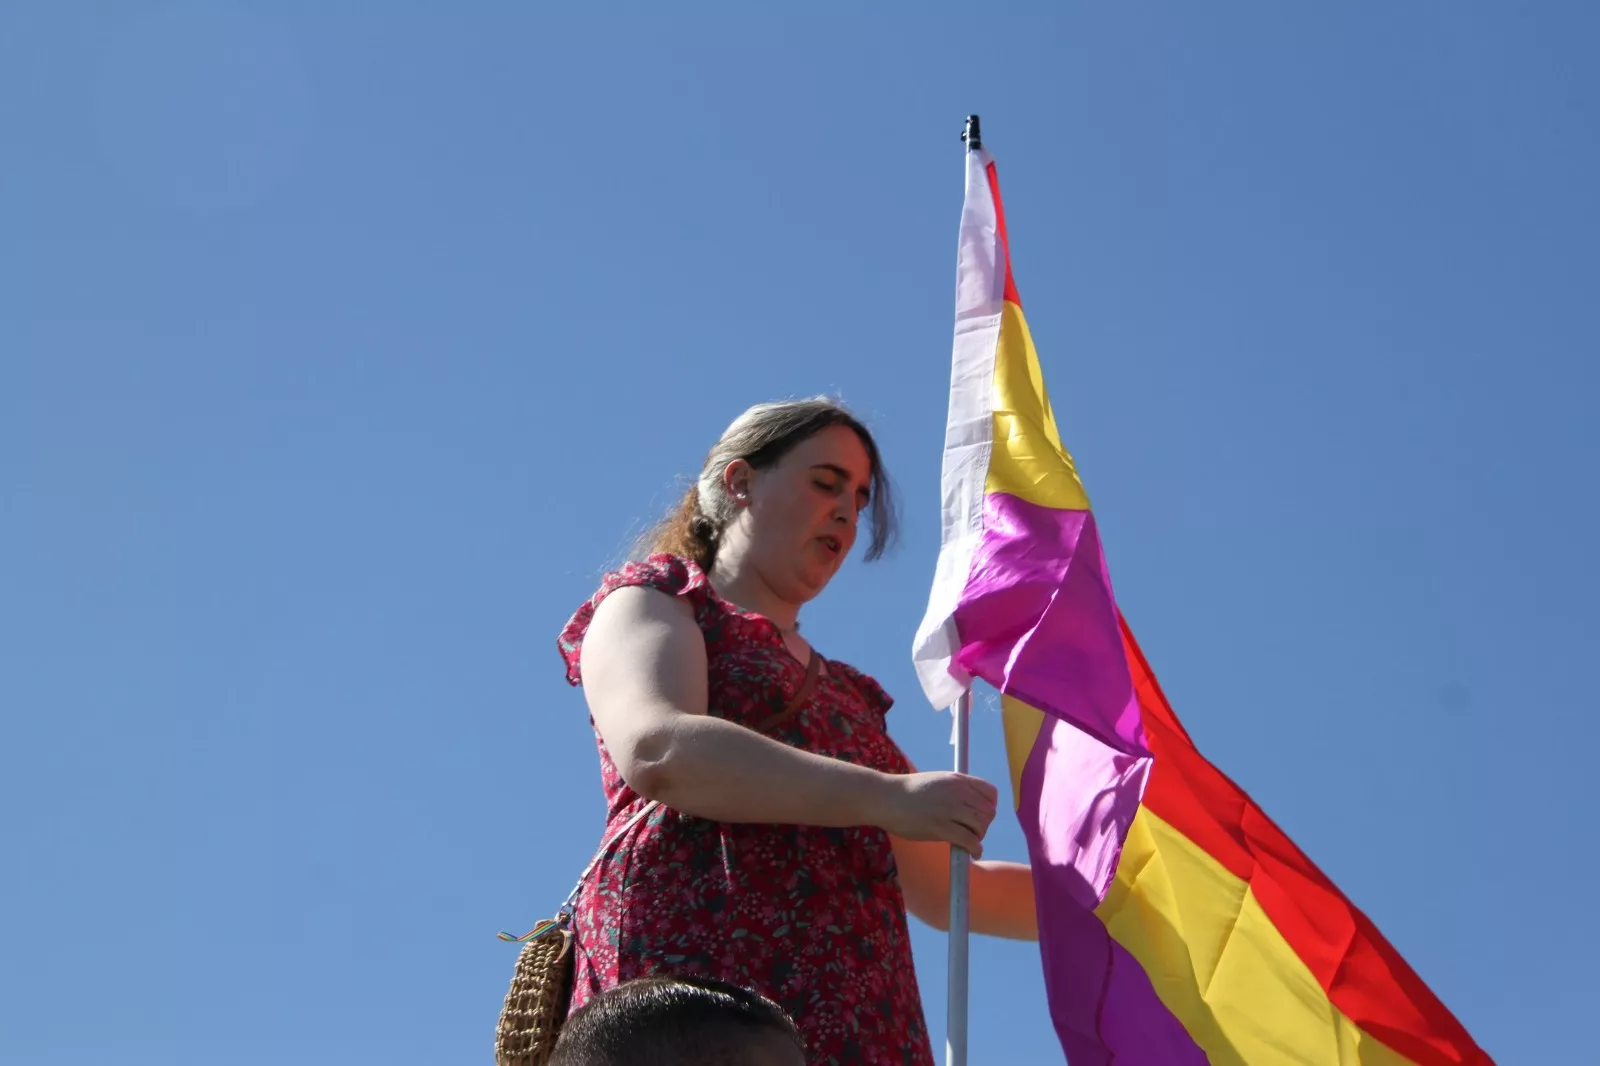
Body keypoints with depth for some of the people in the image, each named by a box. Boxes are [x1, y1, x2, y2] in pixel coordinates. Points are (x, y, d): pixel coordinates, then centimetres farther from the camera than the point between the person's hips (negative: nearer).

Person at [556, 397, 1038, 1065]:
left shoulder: (845, 695, 32)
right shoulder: (658, 598, 13)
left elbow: (940, 891, 31)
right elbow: (656, 751, -11)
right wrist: (887, 797, -17)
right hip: (691, 970, -6)